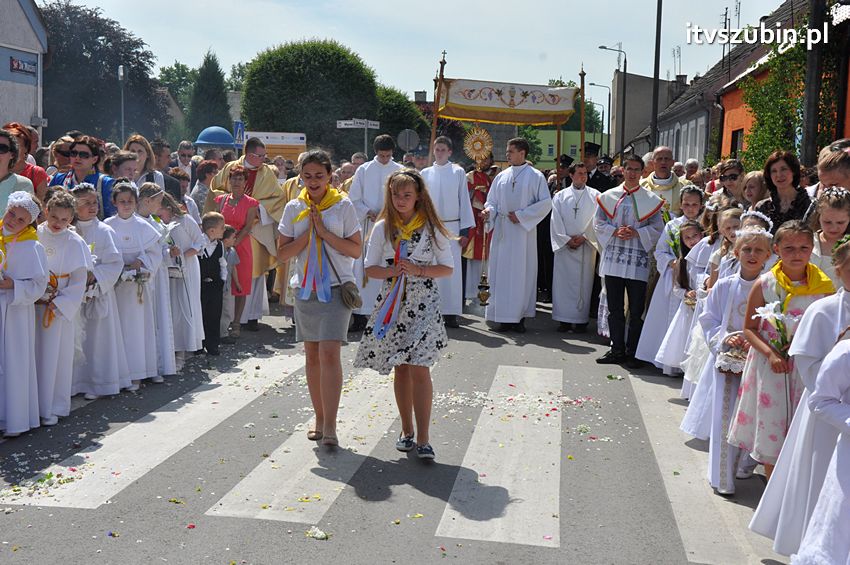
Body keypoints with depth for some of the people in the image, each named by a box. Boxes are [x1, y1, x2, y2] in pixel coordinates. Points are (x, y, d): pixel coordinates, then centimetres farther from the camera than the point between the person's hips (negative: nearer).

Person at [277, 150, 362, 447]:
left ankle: (330, 426, -11)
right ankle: (319, 419, 22)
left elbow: (356, 250, -4)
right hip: (305, 288, 4)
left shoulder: (343, 205, 0)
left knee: (329, 354, -13)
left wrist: (324, 232, -12)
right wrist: (309, 232, -9)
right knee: (312, 355, 10)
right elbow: (282, 253, 2)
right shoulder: (294, 208, 6)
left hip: (336, 287, -4)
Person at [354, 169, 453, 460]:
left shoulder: (432, 228, 0)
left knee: (419, 367, -10)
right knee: (400, 368, 10)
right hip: (392, 303, 3)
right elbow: (371, 267, 6)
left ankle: (423, 439, -7)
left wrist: (418, 270, -15)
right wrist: (392, 271, -14)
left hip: (423, 303, -2)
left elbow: (447, 268, 0)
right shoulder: (382, 228, 5)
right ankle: (407, 430, 24)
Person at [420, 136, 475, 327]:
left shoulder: (458, 172, 3)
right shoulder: (425, 174, 8)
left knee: (452, 270, -2)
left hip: (452, 227, -1)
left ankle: (451, 313, 1)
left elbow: (464, 201, 3)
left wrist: (465, 230, -2)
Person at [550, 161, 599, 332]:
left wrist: (584, 237, -9)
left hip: (586, 245, -1)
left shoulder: (595, 196, 6)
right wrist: (566, 240, -7)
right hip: (564, 245, 1)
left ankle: (581, 320, 4)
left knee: (583, 282, -1)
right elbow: (556, 221, 2)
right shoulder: (560, 196, 8)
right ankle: (564, 319, 6)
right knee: (563, 281, 0)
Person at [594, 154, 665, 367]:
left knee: (636, 310, 1)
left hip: (638, 261, -2)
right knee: (615, 308, 7)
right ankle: (617, 349, 17)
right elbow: (598, 223, 9)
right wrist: (615, 231, -8)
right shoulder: (609, 196, 9)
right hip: (613, 259, 2)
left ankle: (632, 352, 11)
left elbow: (658, 228, 3)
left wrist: (636, 233, -11)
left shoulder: (652, 199, 4)